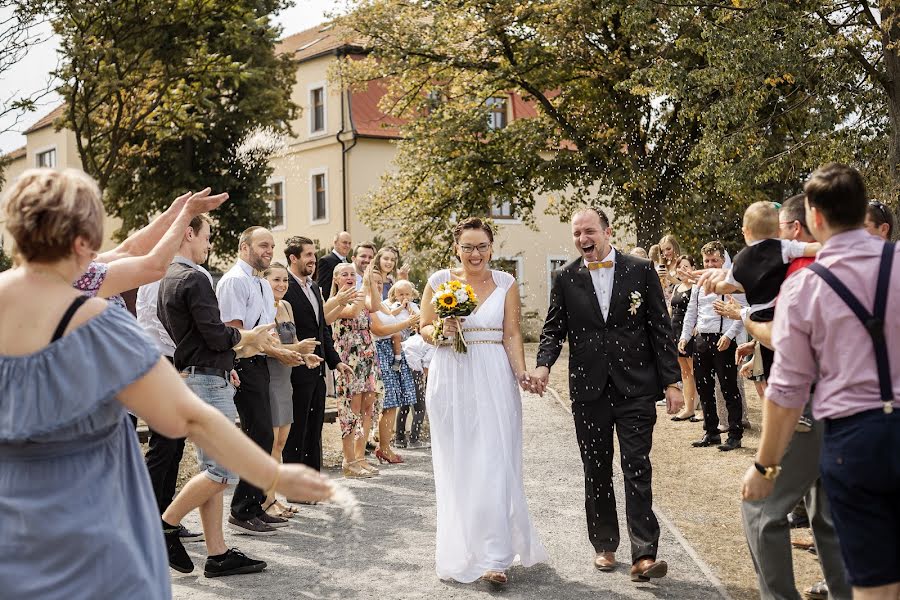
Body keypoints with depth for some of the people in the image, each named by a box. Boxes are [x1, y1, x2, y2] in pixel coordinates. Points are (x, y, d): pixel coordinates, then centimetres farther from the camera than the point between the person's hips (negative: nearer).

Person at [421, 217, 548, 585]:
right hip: (450, 380, 1)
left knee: (493, 465, -6)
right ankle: (462, 548, 21)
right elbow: (424, 328, 9)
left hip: (493, 380, -1)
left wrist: (521, 372, -14)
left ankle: (494, 557, -2)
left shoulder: (506, 284, 3)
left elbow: (512, 335, 1)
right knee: (457, 468, 7)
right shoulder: (439, 282, 3)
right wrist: (441, 331, -13)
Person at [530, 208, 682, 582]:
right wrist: (544, 364, -12)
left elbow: (661, 329, 1)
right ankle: (604, 546, 22)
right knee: (596, 471, 10)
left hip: (636, 387, -2)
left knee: (637, 469, -5)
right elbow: (554, 329, 8)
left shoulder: (641, 271, 1)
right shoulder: (566, 279, 5)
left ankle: (644, 555, -6)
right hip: (588, 389, 2)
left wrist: (671, 381, -4)